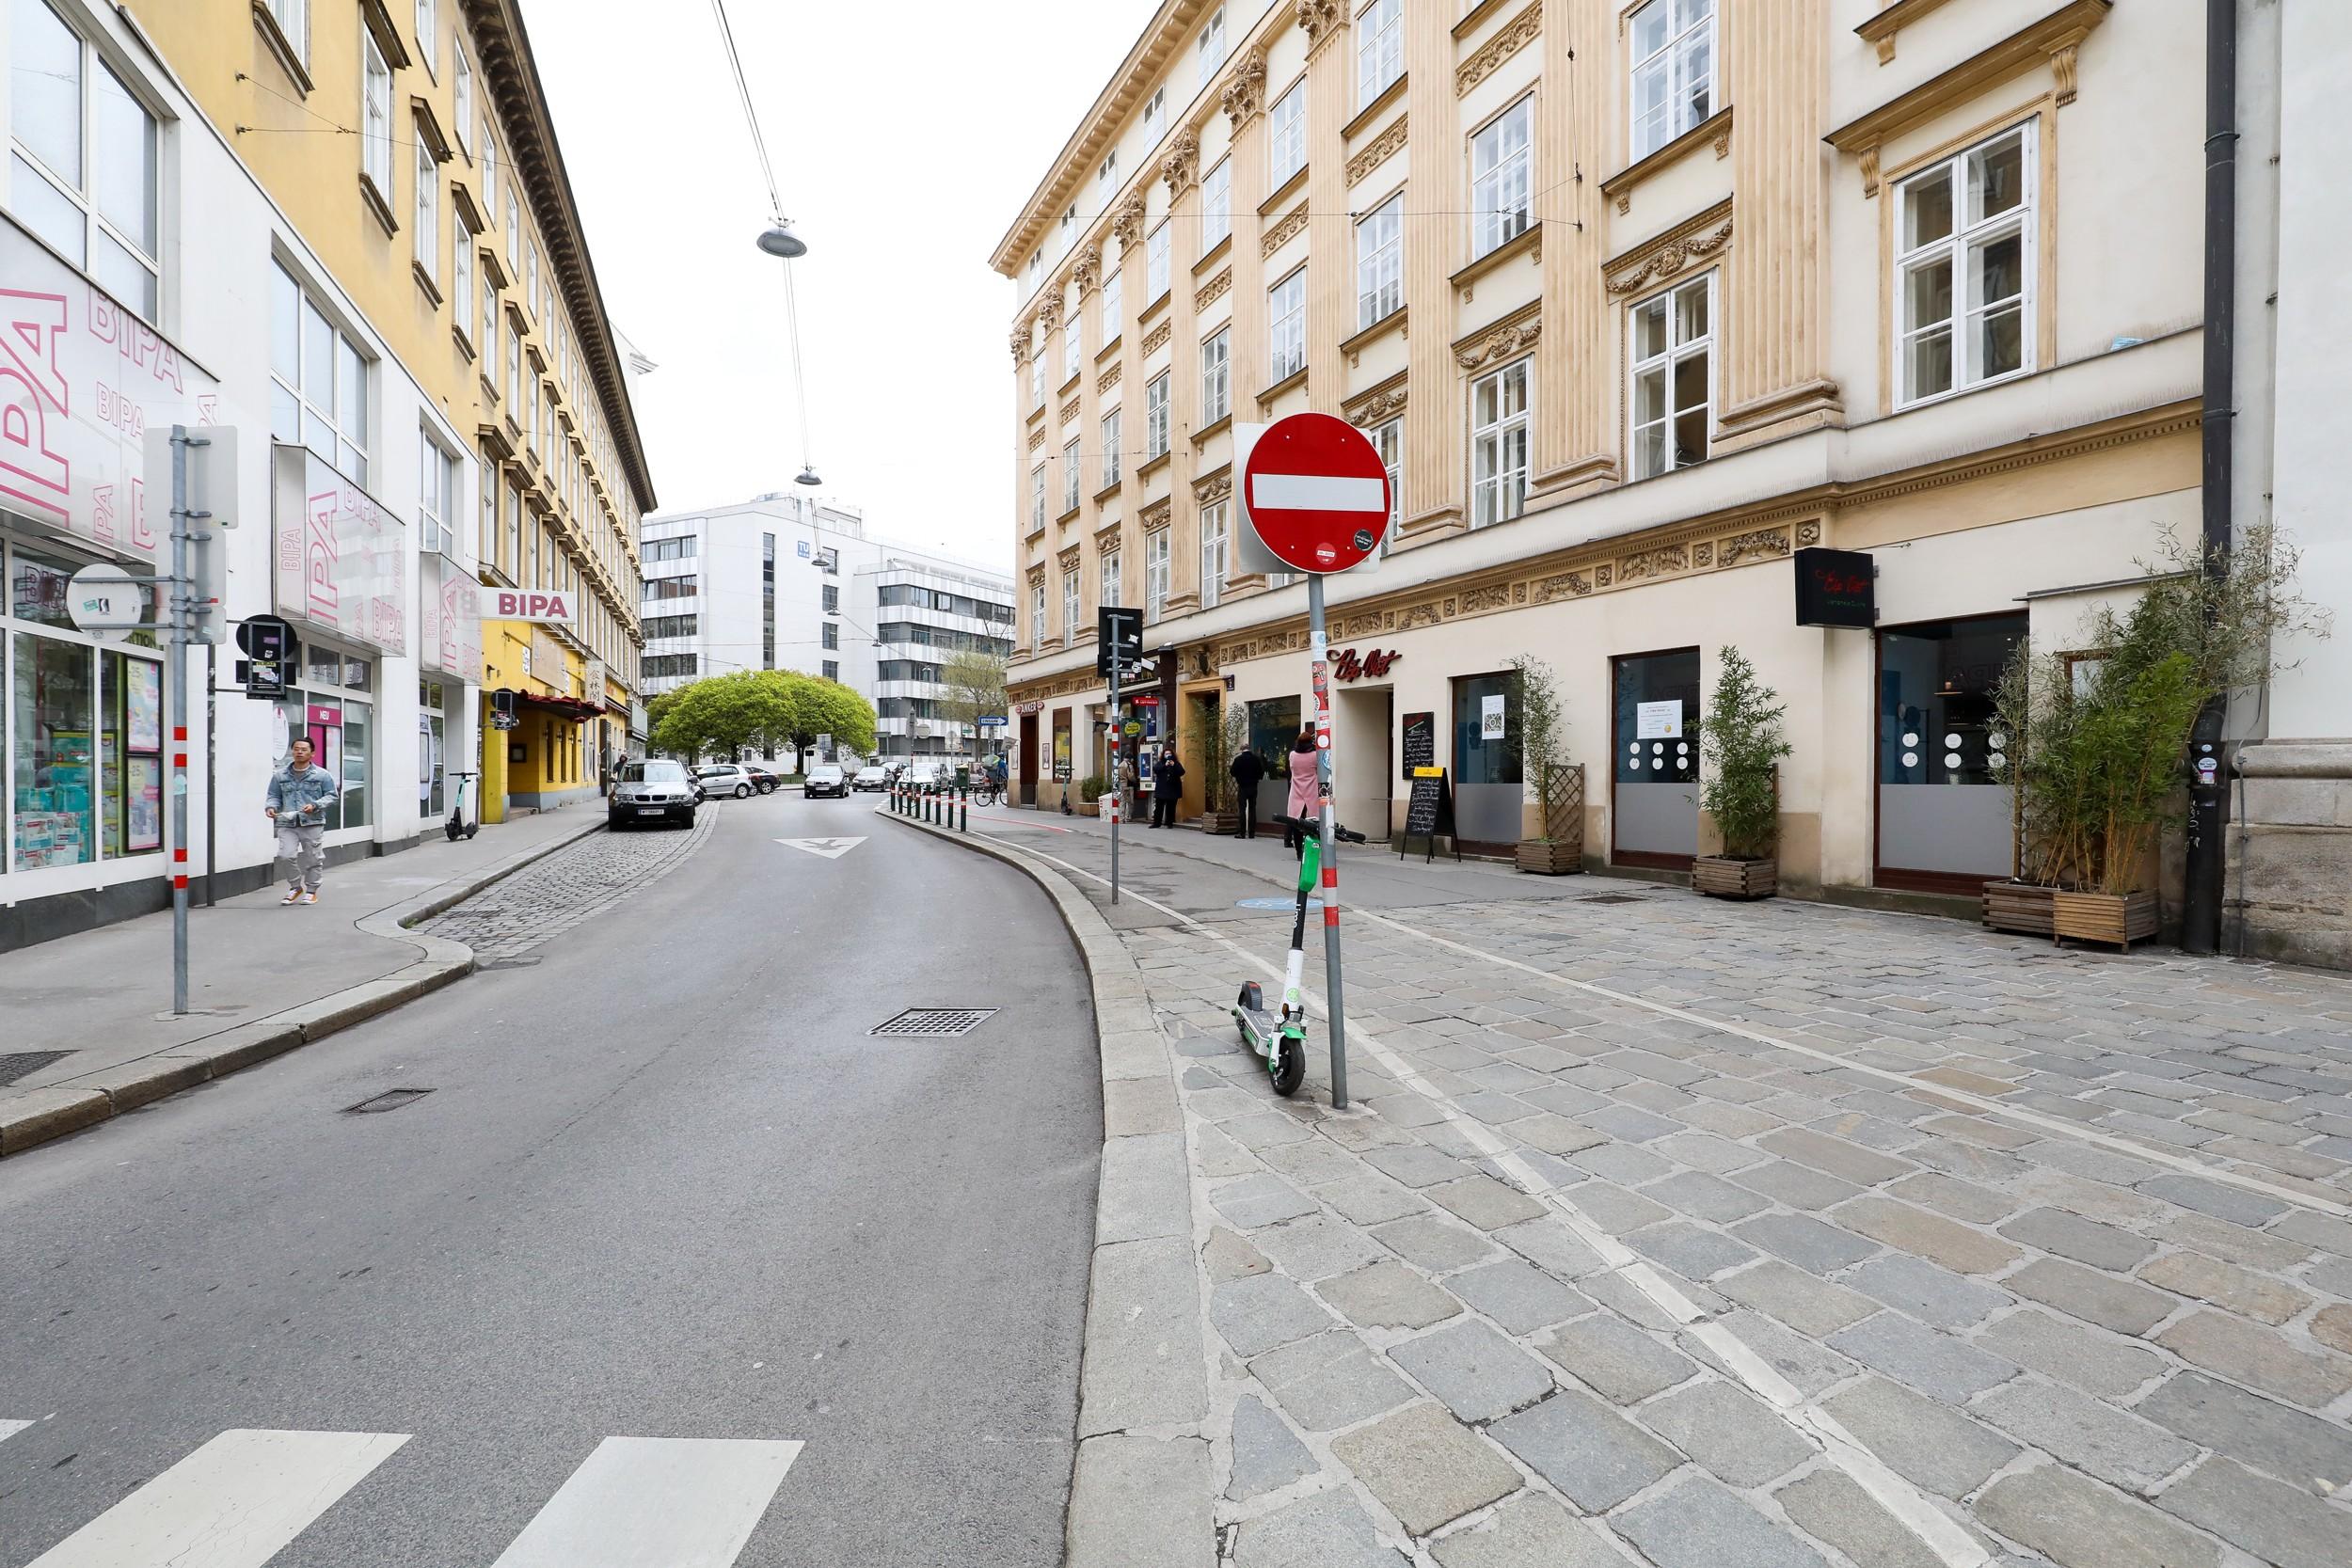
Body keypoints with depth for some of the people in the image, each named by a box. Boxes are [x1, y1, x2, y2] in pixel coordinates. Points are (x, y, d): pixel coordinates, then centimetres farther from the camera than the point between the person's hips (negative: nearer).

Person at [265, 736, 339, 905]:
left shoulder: (322, 775, 3)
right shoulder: (280, 775, 10)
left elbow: (331, 796, 2)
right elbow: (273, 796, 15)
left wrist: (315, 805, -14)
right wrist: (271, 807, -6)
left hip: (313, 823, -2)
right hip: (287, 824, 2)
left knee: (313, 858, 3)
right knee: (286, 855, -12)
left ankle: (311, 891, 17)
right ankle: (295, 887, 10)